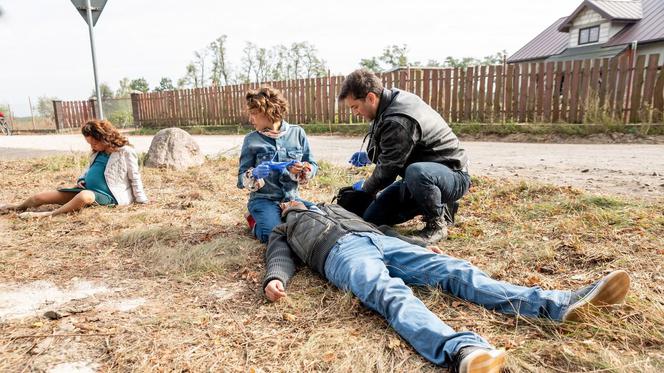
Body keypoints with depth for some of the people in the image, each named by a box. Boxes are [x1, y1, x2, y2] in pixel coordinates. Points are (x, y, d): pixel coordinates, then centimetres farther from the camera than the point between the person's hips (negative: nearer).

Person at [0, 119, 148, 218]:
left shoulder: (125, 151, -11)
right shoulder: (98, 152, 13)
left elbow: (135, 177, -8)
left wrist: (141, 200, -8)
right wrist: (81, 179, 9)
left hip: (108, 196, -8)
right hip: (87, 190, 8)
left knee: (84, 196, -44)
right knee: (39, 197, 3)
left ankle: (49, 214, -33)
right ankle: (18, 207, 30)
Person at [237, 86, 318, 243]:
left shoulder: (297, 132, 1)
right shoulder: (251, 139, -2)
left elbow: (312, 166, 5)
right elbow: (241, 179, 0)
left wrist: (301, 170, -18)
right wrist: (254, 175, -23)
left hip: (291, 198, 3)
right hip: (264, 199, -2)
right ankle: (255, 222, 7)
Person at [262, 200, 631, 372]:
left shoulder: (333, 208, 44)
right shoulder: (283, 232, 33)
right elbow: (281, 258, 11)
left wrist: (419, 247, 23)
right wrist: (275, 279, -15)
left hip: (381, 241, 5)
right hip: (342, 251, -5)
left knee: (453, 269, -18)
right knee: (390, 294, -37)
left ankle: (560, 303, -30)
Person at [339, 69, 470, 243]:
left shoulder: (399, 122, -29)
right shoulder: (395, 97, 2)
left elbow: (387, 170, -21)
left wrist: (365, 188, -1)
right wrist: (369, 156, 8)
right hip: (424, 171, 9)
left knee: (416, 172, -44)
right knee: (371, 219, 2)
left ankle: (437, 224, -13)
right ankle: (438, 205, 15)